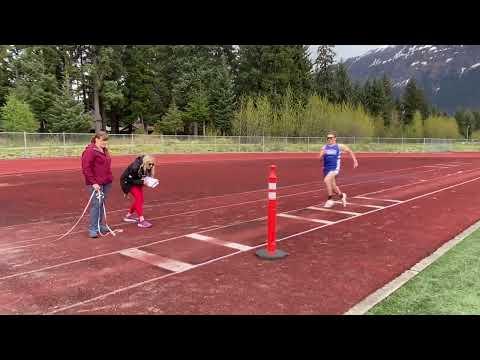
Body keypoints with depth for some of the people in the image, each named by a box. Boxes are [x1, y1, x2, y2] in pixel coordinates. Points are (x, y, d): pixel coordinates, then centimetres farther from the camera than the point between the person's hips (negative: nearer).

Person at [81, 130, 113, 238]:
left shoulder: (104, 150, 15)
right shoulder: (90, 151, -11)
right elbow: (86, 169, -16)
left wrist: (109, 179, 18)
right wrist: (93, 182, -18)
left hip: (106, 183, 8)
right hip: (95, 184, -8)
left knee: (101, 204, 13)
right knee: (96, 205, -7)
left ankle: (100, 225, 23)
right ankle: (93, 229, 0)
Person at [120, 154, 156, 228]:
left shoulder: (147, 168, -16)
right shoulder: (135, 167, -35)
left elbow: (147, 176, 1)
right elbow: (130, 180, -28)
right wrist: (142, 182, -36)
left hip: (137, 182, 8)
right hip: (128, 182, -7)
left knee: (140, 199, 7)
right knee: (138, 198, -17)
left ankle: (129, 216, 25)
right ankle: (141, 221, -18)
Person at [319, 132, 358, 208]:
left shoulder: (339, 146, 1)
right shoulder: (324, 147, 9)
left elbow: (349, 151, 13)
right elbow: (320, 157, 0)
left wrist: (355, 160, 8)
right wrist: (322, 154, -22)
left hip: (334, 168, -5)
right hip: (326, 169, 5)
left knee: (326, 180, -29)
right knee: (333, 187, 13)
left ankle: (330, 199, -16)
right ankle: (342, 195, 43)